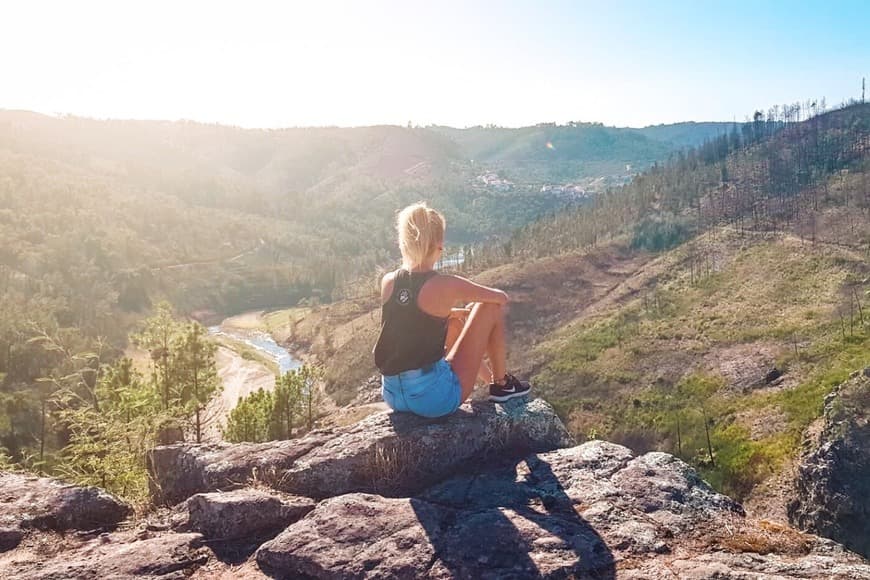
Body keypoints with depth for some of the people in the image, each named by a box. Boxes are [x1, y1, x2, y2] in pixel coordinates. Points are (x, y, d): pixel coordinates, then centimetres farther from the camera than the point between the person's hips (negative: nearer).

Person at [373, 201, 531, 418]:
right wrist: (475, 309, 24)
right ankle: (502, 385, 23)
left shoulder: (388, 283, 0)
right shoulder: (446, 286, -15)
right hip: (436, 398, -6)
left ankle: (492, 378, 46)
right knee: (491, 308, 6)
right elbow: (502, 298, 3)